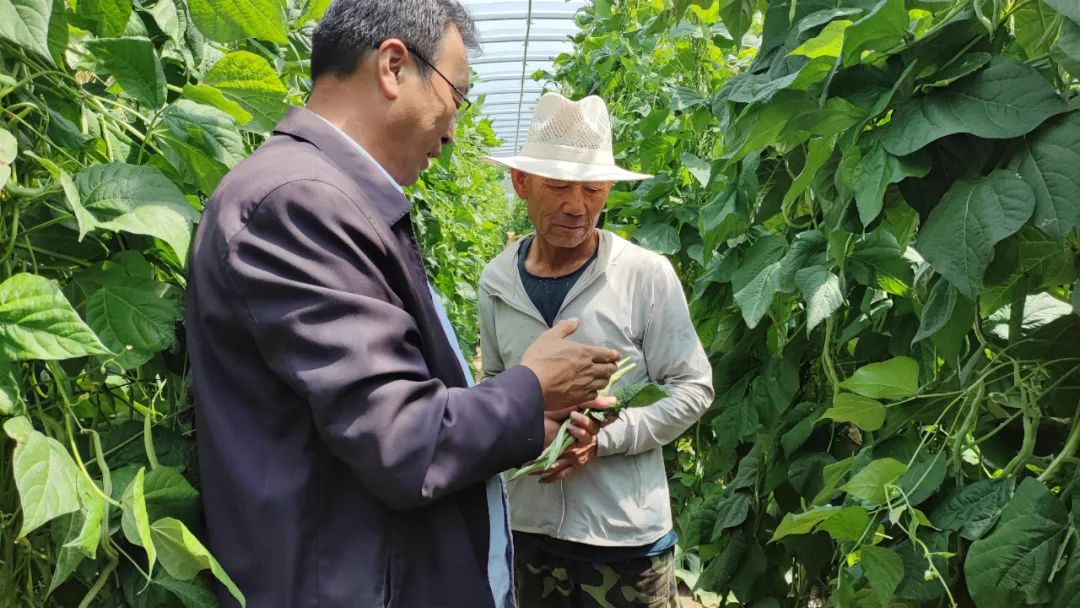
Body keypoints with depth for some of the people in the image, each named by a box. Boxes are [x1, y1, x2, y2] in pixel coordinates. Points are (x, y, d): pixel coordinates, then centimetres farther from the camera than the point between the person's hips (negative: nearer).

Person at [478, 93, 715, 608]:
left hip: (627, 533, -3)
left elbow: (693, 388, -7)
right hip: (531, 527, 4)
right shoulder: (496, 281, 0)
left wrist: (602, 437, -18)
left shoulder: (647, 275, -12)